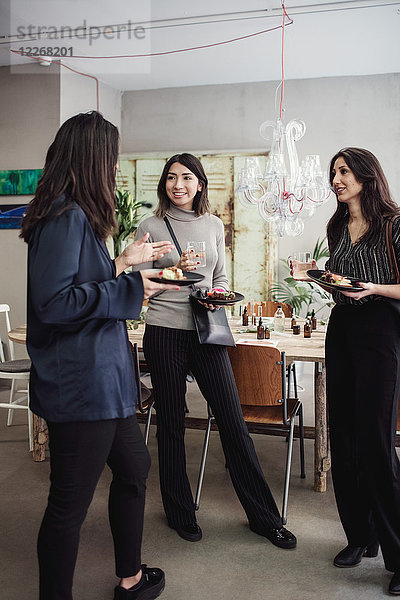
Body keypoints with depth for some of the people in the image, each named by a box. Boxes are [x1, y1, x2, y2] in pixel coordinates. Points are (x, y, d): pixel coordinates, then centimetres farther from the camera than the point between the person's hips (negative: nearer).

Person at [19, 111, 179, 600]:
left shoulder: (74, 216, 13)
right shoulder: (66, 217, -18)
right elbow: (53, 303, -26)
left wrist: (124, 263, 22)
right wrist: (130, 287, -20)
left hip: (99, 380, 11)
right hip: (78, 385, -11)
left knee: (133, 468, 23)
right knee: (69, 504, 4)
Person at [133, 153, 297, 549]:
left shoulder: (214, 225, 10)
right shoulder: (151, 227, 1)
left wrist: (219, 294, -5)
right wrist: (174, 272, -17)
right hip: (165, 332, -2)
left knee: (233, 422, 3)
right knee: (171, 424, 7)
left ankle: (263, 516, 16)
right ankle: (180, 512, 27)